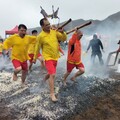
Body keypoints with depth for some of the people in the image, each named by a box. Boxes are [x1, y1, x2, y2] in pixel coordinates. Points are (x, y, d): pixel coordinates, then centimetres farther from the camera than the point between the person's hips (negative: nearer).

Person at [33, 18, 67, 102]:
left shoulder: (54, 32, -2)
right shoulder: (40, 36, -14)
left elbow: (64, 39, 3)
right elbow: (37, 48, -3)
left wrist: (62, 32, -17)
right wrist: (35, 58, 6)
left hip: (55, 57, 6)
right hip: (48, 58, -6)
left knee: (51, 73, 24)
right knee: (52, 75, -16)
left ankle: (45, 78, 57)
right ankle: (52, 94, -8)